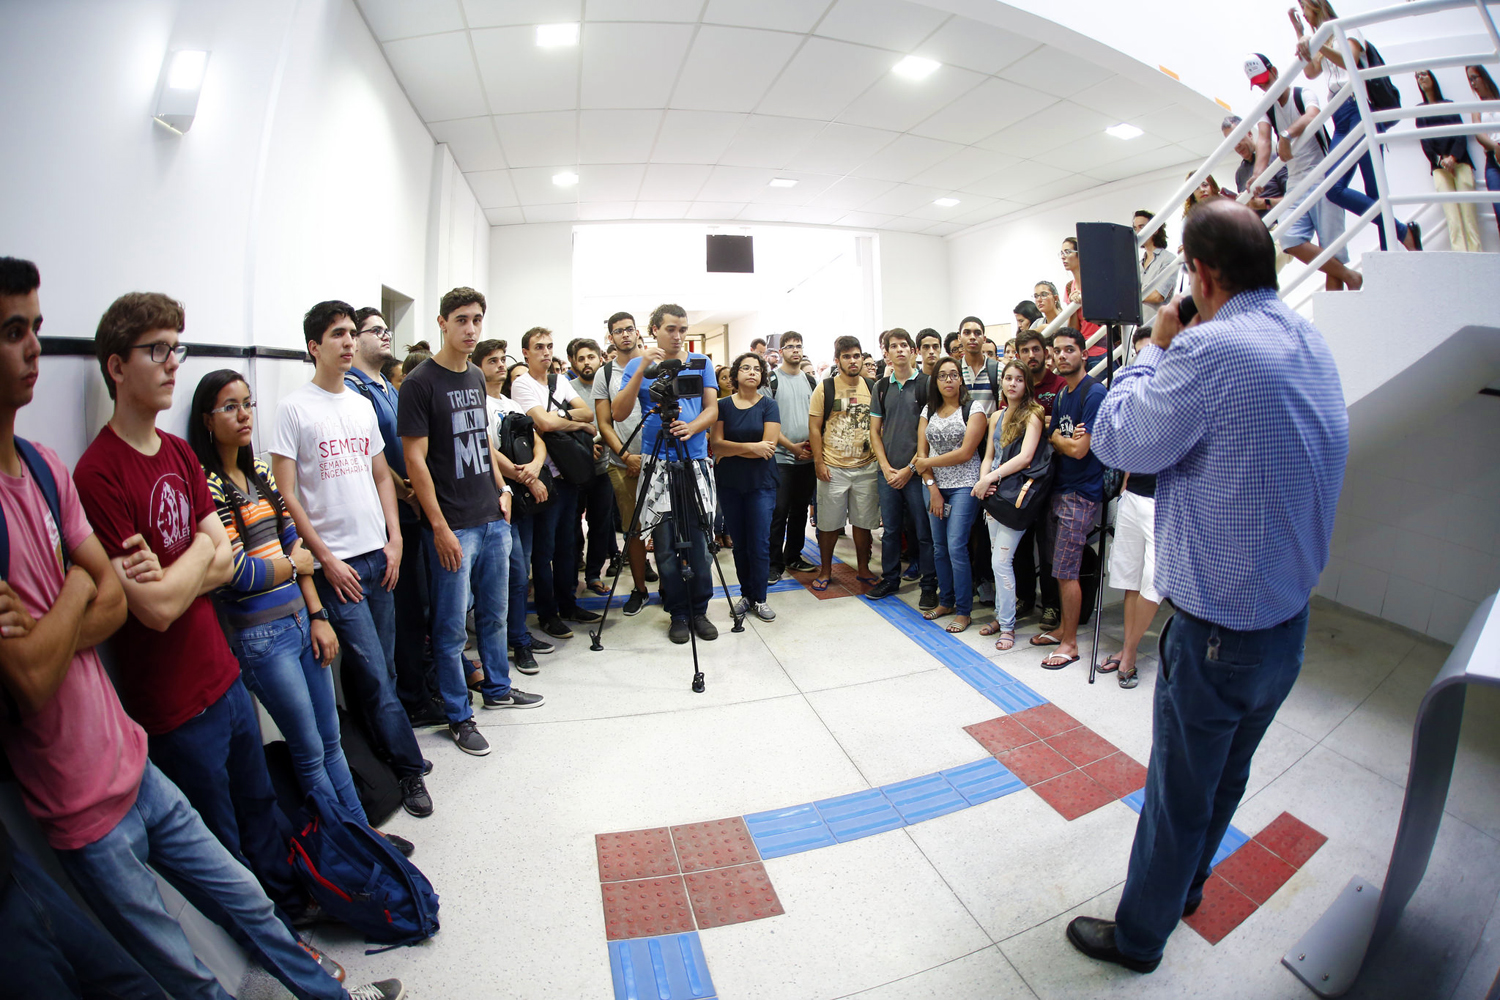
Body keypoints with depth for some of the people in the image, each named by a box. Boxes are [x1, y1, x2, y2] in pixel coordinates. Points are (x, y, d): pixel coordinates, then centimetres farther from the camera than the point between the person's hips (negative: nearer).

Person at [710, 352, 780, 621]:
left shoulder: (769, 405, 1)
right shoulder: (723, 405, 5)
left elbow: (768, 446, -11)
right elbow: (716, 445, -7)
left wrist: (731, 449, -10)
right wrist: (750, 447, -18)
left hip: (761, 483, -2)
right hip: (729, 483, 2)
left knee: (759, 543, -3)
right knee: (739, 543, 8)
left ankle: (759, 598, 11)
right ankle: (745, 594, 21)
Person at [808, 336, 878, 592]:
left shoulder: (872, 388, 7)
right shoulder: (825, 388, -2)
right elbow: (814, 427, -3)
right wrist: (819, 462, -9)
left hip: (866, 467, 3)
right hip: (833, 468, -3)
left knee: (864, 522, 10)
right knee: (829, 523, 5)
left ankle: (863, 569, 26)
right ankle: (825, 570, 22)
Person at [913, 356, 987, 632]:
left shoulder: (973, 409, -2)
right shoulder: (928, 410, 12)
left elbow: (965, 452, -12)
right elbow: (921, 452, 6)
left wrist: (928, 462, -7)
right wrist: (932, 488, -4)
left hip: (964, 486, -5)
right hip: (935, 486, 5)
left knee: (956, 547, -9)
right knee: (939, 547, 9)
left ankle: (963, 611, 3)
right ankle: (946, 602, 24)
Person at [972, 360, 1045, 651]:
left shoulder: (1032, 415, -7)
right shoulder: (997, 416, 13)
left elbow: (1025, 457, -19)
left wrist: (991, 478, -18)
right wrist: (983, 480, -6)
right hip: (994, 494, 6)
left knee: (1001, 561, -8)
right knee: (999, 559, 11)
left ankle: (1007, 626, 4)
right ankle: (1001, 615, 22)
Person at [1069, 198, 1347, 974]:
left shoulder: (1212, 349, -25)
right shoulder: (1313, 346, 4)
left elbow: (1115, 439, -16)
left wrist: (1156, 348, -4)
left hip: (1219, 631, -8)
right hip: (1290, 621, 8)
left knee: (1178, 794, 11)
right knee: (1227, 776, 26)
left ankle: (1138, 937, 33)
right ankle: (1185, 885, 50)